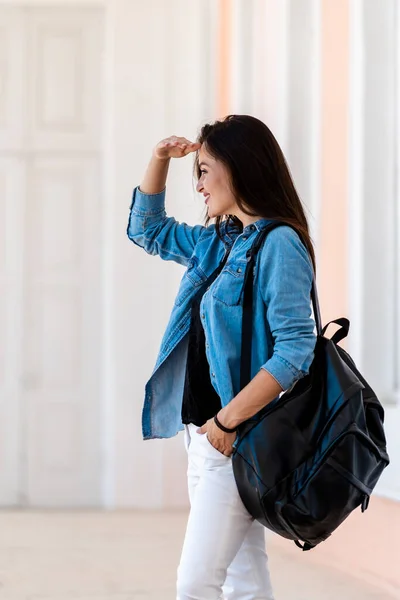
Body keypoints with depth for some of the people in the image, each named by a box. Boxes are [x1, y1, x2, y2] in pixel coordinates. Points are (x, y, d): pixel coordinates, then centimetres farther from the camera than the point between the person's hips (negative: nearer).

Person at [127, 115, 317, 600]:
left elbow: (295, 350, -21)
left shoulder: (279, 245, -13)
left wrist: (228, 420, -22)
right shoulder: (216, 242, 14)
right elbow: (148, 230, 31)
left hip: (238, 439, -9)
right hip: (206, 434, 9)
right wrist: (160, 159, 16)